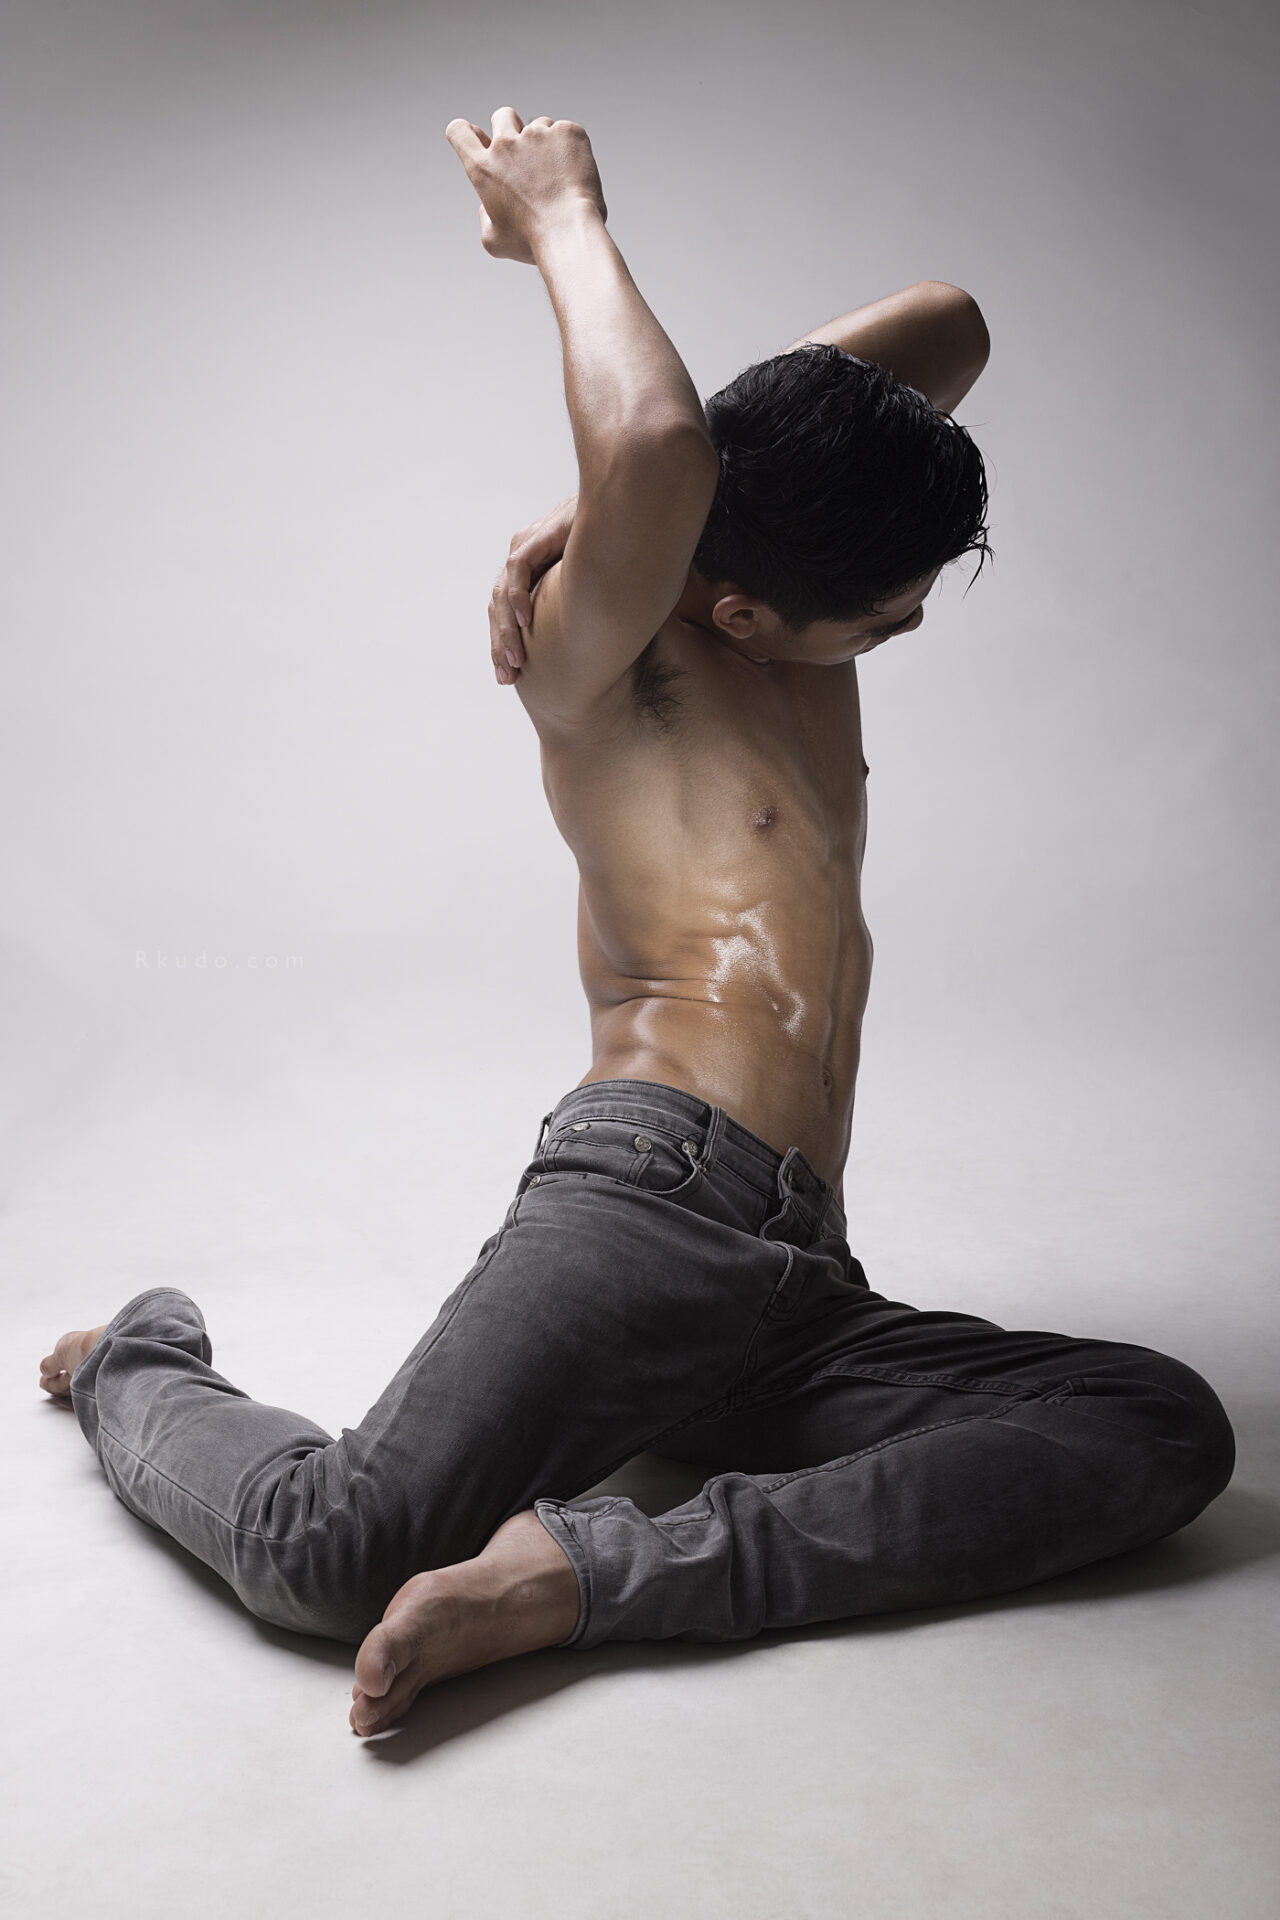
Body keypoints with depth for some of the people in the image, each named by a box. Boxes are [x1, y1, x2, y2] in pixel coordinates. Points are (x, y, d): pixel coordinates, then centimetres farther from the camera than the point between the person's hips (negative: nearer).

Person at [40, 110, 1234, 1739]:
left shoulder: (811, 636, 24)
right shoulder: (609, 660, 4)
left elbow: (950, 327, 27)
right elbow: (659, 445, -19)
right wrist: (562, 219, 3)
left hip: (800, 1298, 7)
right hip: (646, 1197, -7)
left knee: (1168, 1431, -15)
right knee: (342, 1552, -28)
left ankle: (586, 1572, -25)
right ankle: (140, 1370, 8)